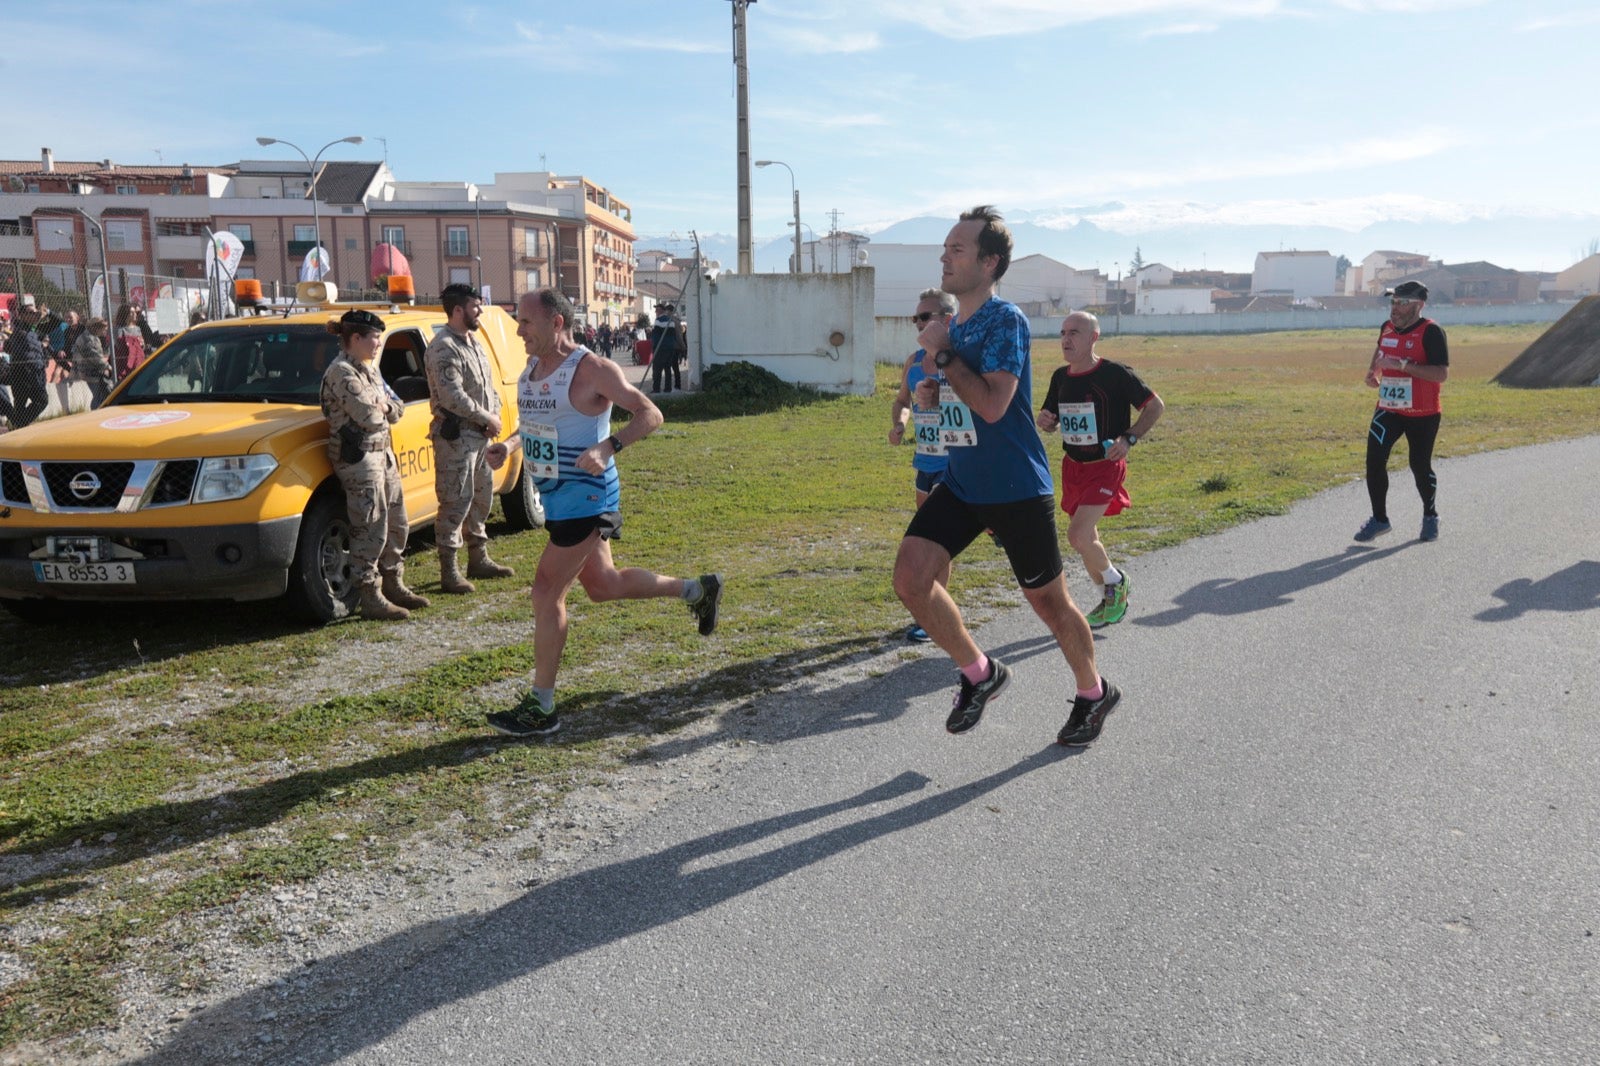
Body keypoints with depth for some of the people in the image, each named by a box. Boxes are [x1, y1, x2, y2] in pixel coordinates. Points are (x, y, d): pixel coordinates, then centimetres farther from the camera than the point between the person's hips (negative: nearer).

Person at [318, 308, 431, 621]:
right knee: (370, 530, -7)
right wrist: (384, 408, -1)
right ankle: (371, 599, 0)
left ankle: (394, 585, 27)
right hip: (358, 456, -10)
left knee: (397, 524, 15)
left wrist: (383, 406, -9)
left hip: (383, 452, 10)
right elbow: (369, 417, -22)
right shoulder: (341, 373, -13)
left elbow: (397, 410, 12)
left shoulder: (368, 369, 17)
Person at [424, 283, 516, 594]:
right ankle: (449, 571, -1)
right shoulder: (443, 348, -15)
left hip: (480, 434, 10)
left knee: (481, 498, 16)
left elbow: (489, 384, 19)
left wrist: (494, 415, 1)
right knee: (455, 502, -7)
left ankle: (479, 559, 28)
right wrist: (486, 418, -15)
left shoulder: (473, 342, 15)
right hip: (456, 436, -10)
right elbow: (453, 397, -24)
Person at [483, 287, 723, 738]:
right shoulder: (530, 368, 9)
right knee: (603, 585, 18)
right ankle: (698, 590, 36)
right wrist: (506, 447, 4)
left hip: (586, 495, -9)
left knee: (547, 591, -8)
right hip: (555, 495, 9)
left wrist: (607, 447, -33)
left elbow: (650, 415, -18)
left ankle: (541, 708, 3)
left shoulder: (591, 370, -16)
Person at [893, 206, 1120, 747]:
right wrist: (933, 393, 5)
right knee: (910, 576, -10)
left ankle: (1094, 693, 34)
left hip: (1017, 489, -7)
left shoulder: (1006, 320, -15)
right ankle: (979, 673, 11)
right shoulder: (953, 324, 10)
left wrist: (942, 352, -19)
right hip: (960, 484, 7)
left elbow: (992, 404, -26)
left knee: (1048, 601, 7)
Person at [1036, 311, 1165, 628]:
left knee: (1077, 536, -17)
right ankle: (1110, 601, 32)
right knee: (1087, 539, 13)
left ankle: (1116, 582, 10)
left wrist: (1129, 438, -18)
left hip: (1105, 467, -6)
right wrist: (1044, 420, -9)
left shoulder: (1114, 374, -14)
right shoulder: (1060, 377, 3)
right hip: (1073, 466, 7)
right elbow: (1052, 420, 16)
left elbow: (1156, 405, -7)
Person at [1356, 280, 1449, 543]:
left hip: (1422, 415, -5)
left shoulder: (1431, 331, -15)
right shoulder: (1387, 328, 6)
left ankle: (1430, 517, 29)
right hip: (1388, 410, 5)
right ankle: (1379, 519, 6)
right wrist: (1373, 373, 8)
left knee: (1420, 466, 5)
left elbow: (1442, 373, -23)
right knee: (1374, 460, -7)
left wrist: (1403, 365, -31)